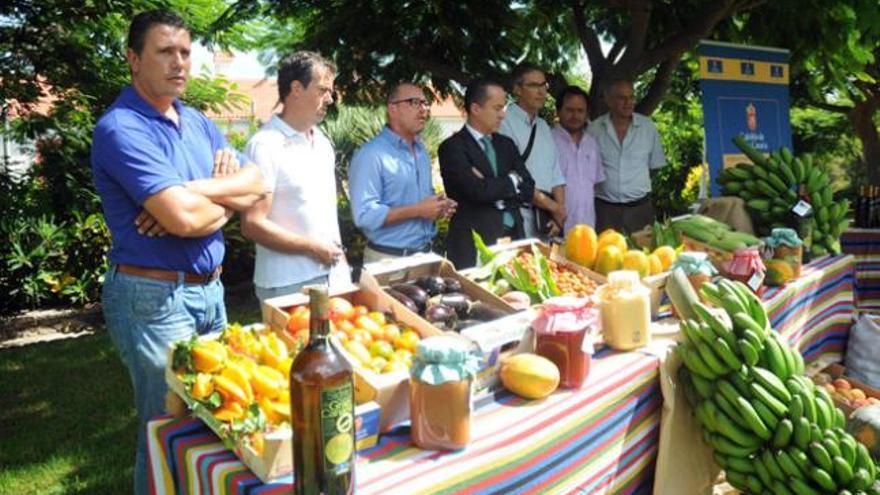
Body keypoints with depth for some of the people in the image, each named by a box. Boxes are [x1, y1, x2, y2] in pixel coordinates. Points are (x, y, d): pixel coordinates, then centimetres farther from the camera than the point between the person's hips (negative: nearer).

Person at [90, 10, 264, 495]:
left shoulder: (198, 122, 10)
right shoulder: (121, 128, -16)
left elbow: (254, 184, 3)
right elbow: (183, 219, -26)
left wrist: (197, 192, -15)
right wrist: (225, 197, -5)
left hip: (209, 290, 8)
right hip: (154, 297, -8)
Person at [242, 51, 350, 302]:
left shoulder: (322, 141, 12)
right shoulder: (265, 145, -14)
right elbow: (252, 225, -19)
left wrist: (338, 254, 14)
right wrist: (312, 247, -13)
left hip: (334, 275, 7)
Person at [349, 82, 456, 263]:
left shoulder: (421, 150, 12)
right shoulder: (371, 155, -15)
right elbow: (364, 215, -23)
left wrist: (438, 207, -2)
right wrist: (417, 210, -21)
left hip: (425, 254, 7)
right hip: (388, 259, -7)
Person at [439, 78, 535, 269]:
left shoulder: (506, 144, 14)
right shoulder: (453, 147, -7)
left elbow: (528, 190, 7)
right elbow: (478, 191, -18)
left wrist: (492, 188, -9)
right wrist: (511, 181, -2)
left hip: (513, 238, 6)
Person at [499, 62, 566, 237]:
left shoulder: (543, 125, 16)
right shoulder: (505, 122, -9)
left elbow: (556, 175, 14)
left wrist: (559, 211, -1)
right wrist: (552, 205, -9)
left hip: (547, 220, 7)